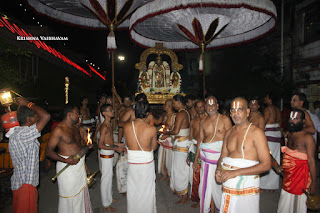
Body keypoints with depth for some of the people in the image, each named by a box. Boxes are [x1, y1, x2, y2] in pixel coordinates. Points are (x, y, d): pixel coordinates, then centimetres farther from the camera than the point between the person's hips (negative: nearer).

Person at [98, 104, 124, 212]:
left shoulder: (109, 124, 8)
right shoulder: (105, 126, -22)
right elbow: (100, 145, -24)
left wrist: (117, 144, 9)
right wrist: (115, 149, -21)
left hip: (109, 154, 10)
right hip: (106, 155, -10)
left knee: (109, 176, 21)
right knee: (106, 178, 3)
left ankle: (109, 197, 39)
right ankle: (106, 204, 18)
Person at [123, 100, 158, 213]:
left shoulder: (126, 127, -13)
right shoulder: (152, 129, -19)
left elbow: (127, 144, 2)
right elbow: (154, 147, -5)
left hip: (132, 163, 2)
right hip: (147, 163, -2)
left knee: (133, 191, 21)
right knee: (147, 191, 18)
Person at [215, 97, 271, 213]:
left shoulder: (256, 132, -9)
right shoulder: (229, 133, 10)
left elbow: (266, 165, -14)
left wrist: (236, 172, -20)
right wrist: (218, 170, -5)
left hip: (247, 186, -4)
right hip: (228, 185, 5)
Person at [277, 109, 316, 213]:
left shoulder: (307, 137, -14)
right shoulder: (290, 135, 9)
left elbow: (311, 160, -17)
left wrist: (314, 183, -17)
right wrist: (282, 167, 12)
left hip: (301, 176, -7)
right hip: (288, 175, 7)